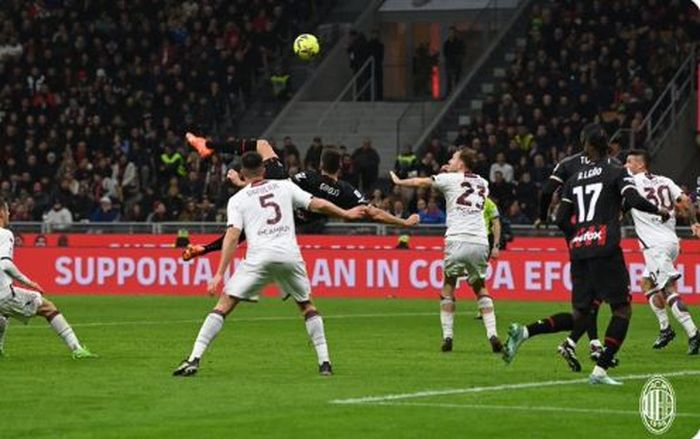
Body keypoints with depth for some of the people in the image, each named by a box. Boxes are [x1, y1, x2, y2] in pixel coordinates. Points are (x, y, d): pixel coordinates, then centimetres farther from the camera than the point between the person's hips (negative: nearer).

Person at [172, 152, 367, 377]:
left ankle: (194, 359, -10)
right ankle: (324, 361, 15)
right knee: (307, 306, 22)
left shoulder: (238, 199, 11)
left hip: (259, 257, -2)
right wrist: (346, 214, 31)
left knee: (224, 305, 1)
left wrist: (219, 274, -6)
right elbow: (318, 204, 14)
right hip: (290, 255, 2)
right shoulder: (285, 186, 17)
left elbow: (232, 236, -1)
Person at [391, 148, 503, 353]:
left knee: (448, 286, 12)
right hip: (480, 242, 3)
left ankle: (447, 336, 3)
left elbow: (420, 182, 20)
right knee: (480, 288, 16)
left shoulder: (450, 179, 6)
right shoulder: (482, 183, 18)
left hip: (457, 242, -3)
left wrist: (399, 181, 38)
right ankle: (492, 335, -1)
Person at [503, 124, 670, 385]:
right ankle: (600, 370, -9)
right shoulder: (616, 173, 3)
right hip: (605, 248, -6)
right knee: (622, 309, 3)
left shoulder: (574, 180, 17)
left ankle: (524, 332, -6)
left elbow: (561, 220, 14)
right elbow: (634, 200, -13)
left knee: (579, 316, 13)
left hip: (579, 249, 6)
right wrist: (658, 211, 4)